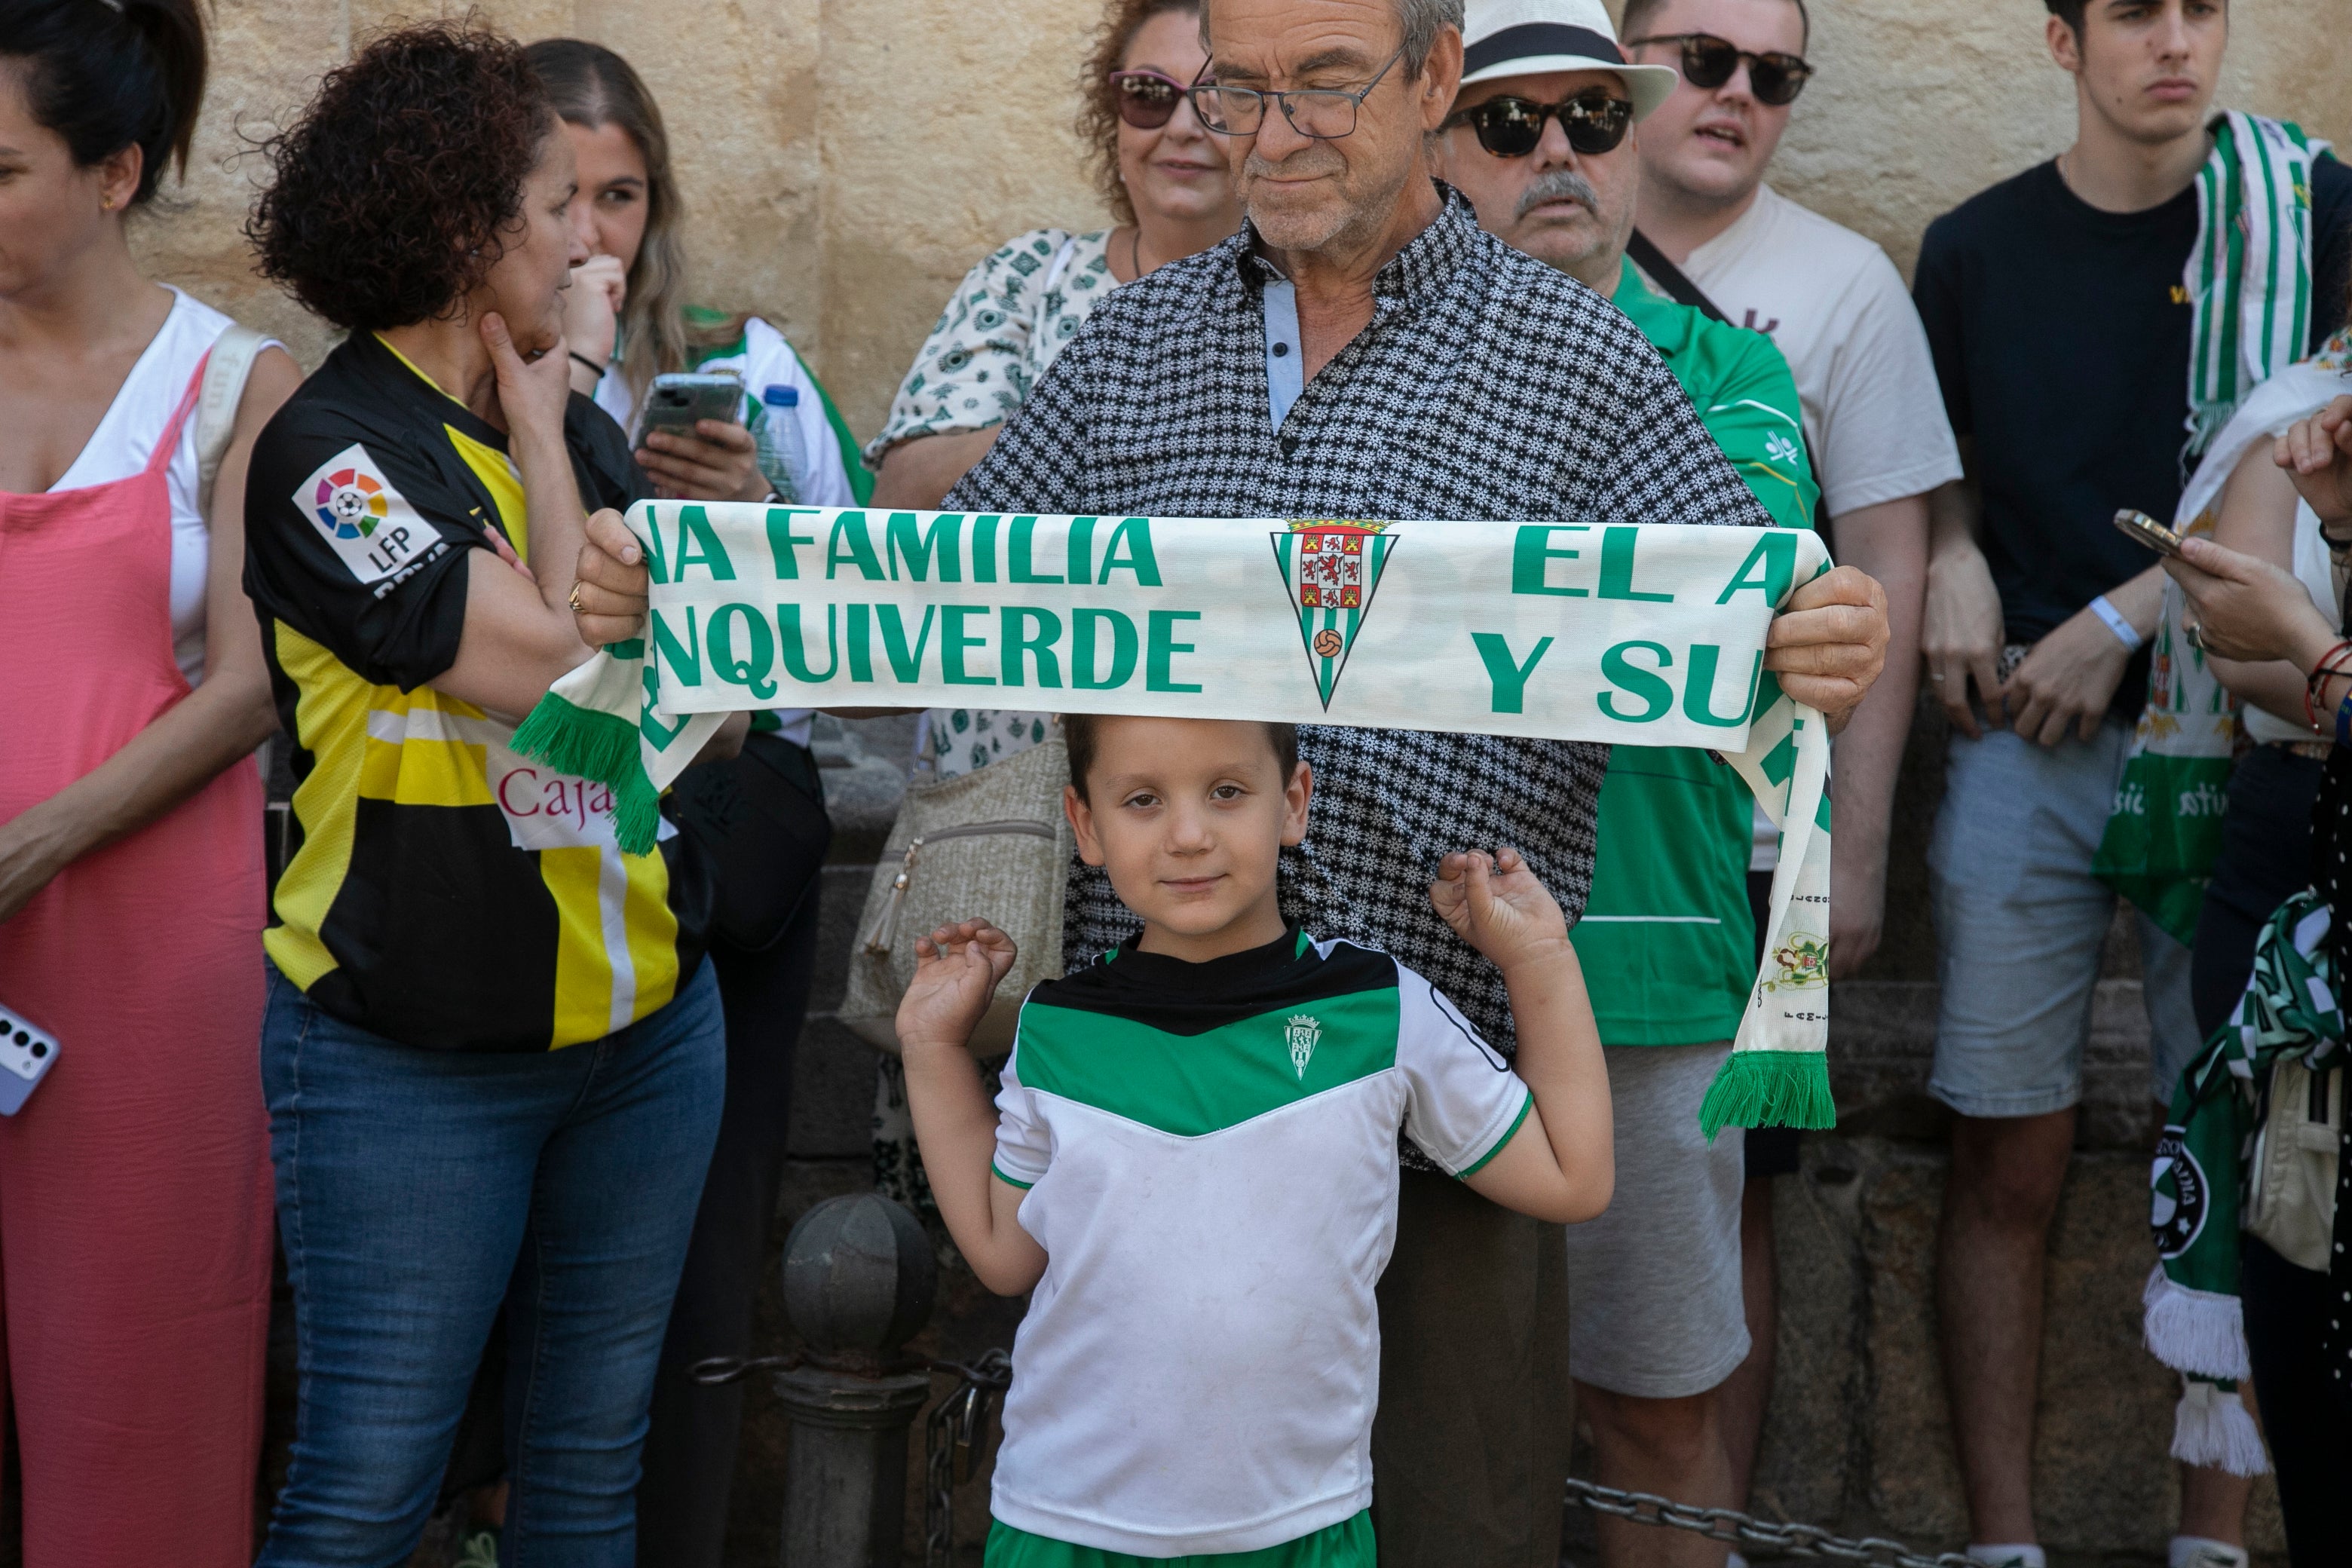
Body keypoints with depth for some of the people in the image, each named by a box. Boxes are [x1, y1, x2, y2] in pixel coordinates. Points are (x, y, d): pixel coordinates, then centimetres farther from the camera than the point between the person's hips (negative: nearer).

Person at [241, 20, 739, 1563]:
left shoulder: (584, 425, 9)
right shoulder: (329, 452, -12)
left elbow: (717, 715, 10)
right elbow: (559, 672, -20)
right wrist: (539, 443, -8)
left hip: (650, 1023, 6)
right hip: (413, 1067, -6)